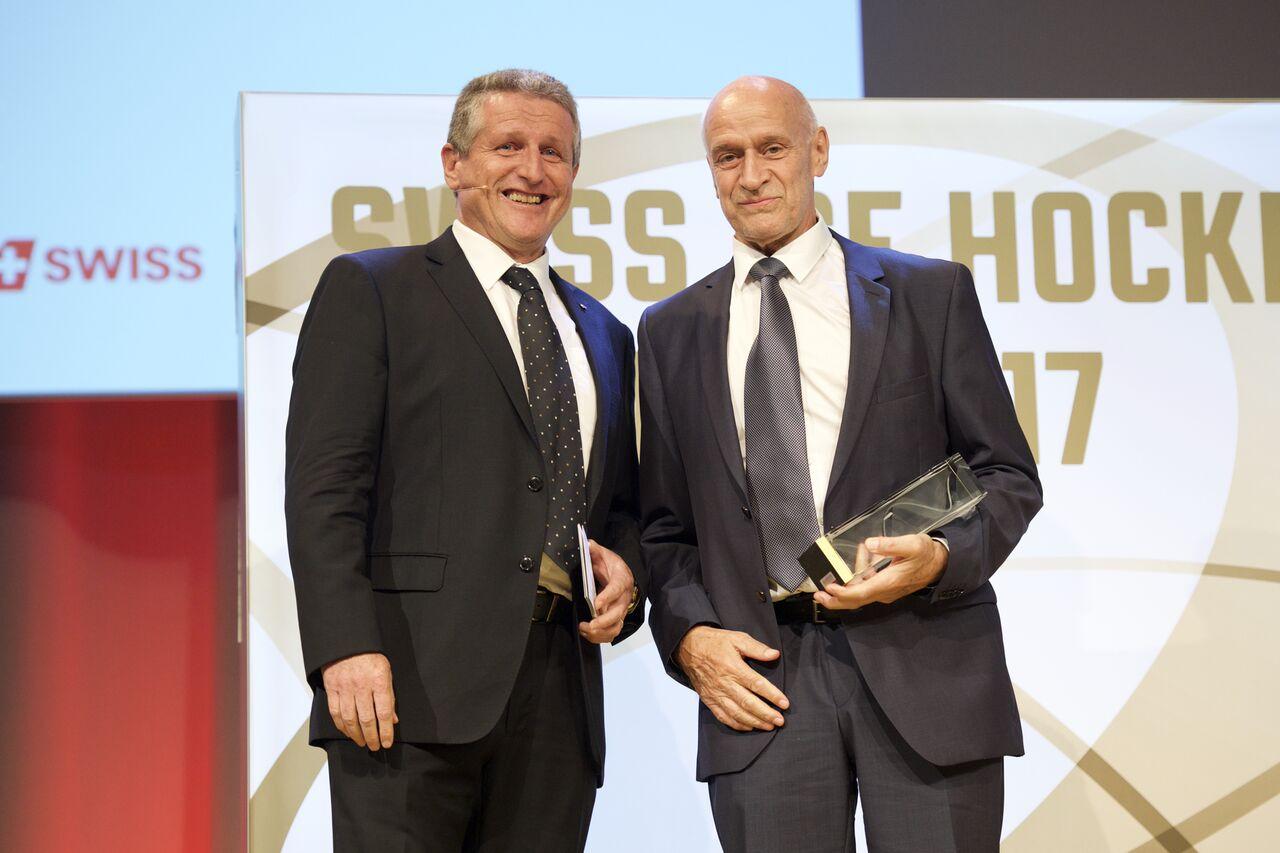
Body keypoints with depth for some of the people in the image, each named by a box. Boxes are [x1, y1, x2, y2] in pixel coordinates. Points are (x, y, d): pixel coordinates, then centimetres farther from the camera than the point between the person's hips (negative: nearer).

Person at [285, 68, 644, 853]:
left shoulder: (604, 335, 22)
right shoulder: (368, 290, 5)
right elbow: (324, 485, -4)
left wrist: (625, 569, 4)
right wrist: (346, 649, -16)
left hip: (559, 696, 5)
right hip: (414, 680, -5)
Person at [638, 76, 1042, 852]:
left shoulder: (931, 294, 7)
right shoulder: (671, 330, 14)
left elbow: (1009, 476, 6)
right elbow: (666, 524, 15)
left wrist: (942, 556, -13)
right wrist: (689, 634, -2)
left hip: (923, 666, -1)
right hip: (762, 675, 2)